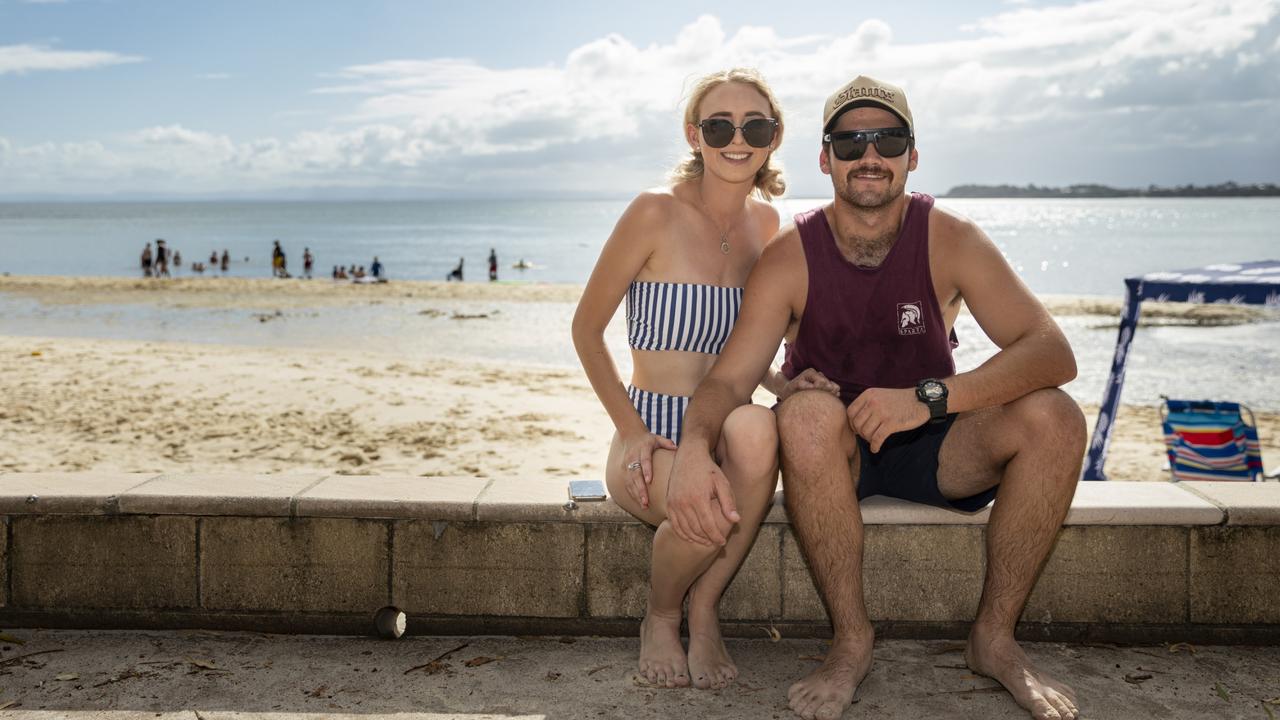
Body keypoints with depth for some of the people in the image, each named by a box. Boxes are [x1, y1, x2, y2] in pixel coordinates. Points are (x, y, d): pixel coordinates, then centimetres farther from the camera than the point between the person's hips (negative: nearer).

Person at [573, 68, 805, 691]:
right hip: (650, 437, -4)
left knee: (756, 429, -34)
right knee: (710, 509, -36)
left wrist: (786, 383, -6)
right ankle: (661, 618, 2)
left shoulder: (766, 223, 8)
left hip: (723, 431, 4)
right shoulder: (656, 213, -8)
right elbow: (586, 328, -3)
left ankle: (704, 610, -10)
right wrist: (632, 430, -12)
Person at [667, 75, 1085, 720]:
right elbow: (728, 378, -21)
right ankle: (851, 641, -21)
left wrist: (928, 397, -38)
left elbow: (1053, 351, -22)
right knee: (807, 412, -35)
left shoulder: (949, 240, -11)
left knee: (1053, 417, -24)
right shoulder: (790, 256, -12)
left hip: (932, 449, 2)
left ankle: (994, 636, -9)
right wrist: (694, 449, -45)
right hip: (832, 452, -1)